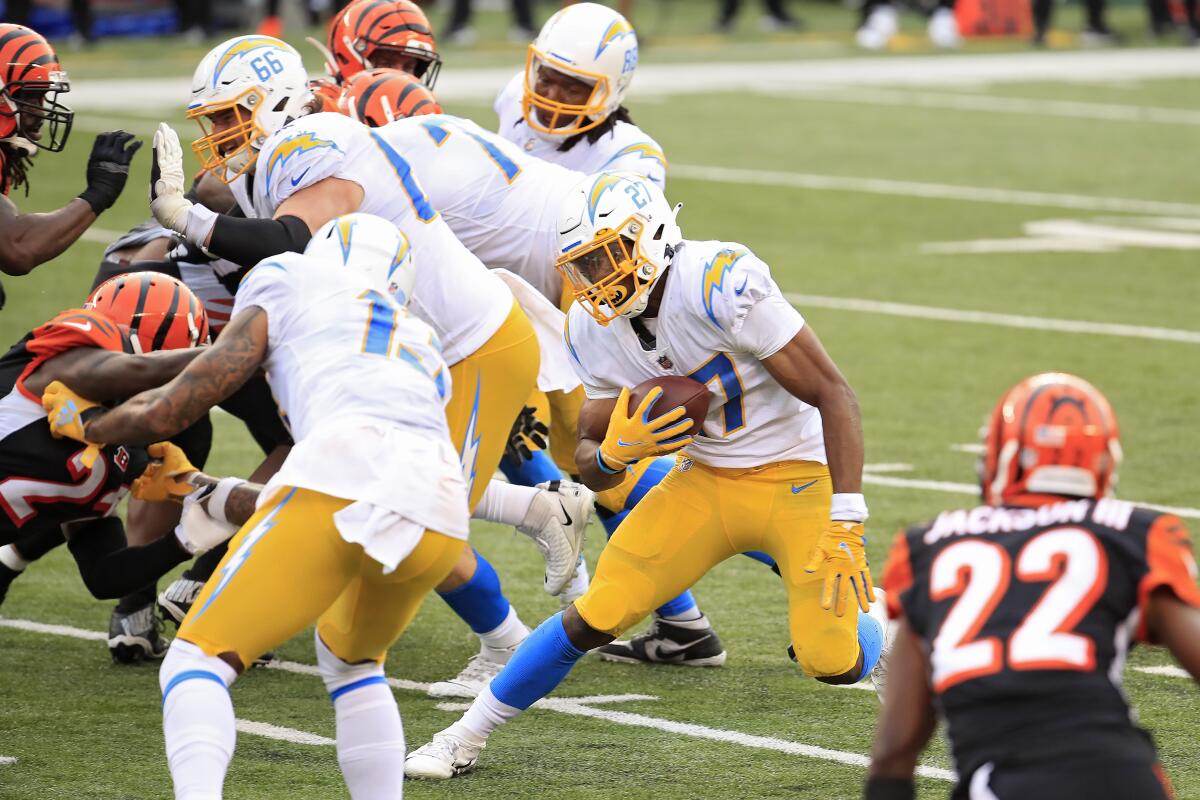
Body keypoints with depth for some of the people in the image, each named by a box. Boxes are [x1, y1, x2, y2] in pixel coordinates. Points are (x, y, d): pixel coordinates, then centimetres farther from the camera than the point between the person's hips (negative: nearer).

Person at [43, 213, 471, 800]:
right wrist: (200, 491, 53)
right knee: (351, 660, 33)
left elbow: (168, 411, 20)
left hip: (342, 481, -5)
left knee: (198, 662, 6)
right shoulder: (424, 351, 38)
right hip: (441, 520, 5)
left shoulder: (288, 288, 24)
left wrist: (87, 424, 39)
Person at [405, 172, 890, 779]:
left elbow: (834, 396, -23)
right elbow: (588, 466, 4)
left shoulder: (719, 284, -28)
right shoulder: (593, 330, -5)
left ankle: (863, 609, 25)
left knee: (834, 663, -12)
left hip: (797, 476, -5)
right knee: (595, 616, -7)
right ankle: (466, 737, 9)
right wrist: (614, 454, -23)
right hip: (704, 479, 5)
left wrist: (845, 529, -27)